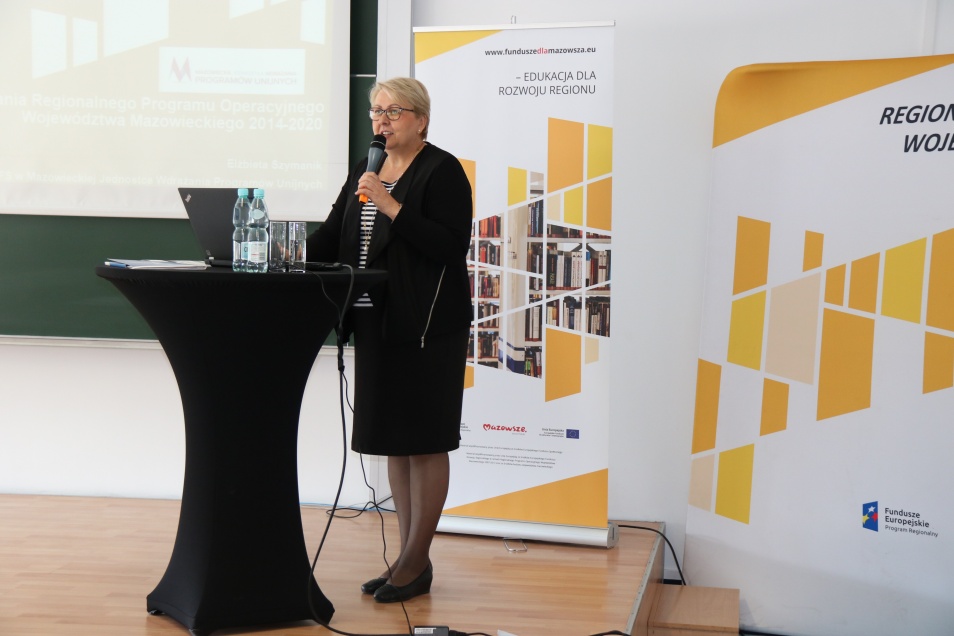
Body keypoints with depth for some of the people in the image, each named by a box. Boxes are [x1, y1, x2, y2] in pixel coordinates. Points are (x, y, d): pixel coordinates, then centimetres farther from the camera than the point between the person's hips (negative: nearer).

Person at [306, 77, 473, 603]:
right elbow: (332, 238, 13)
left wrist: (392, 206, -20)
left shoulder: (442, 171, -7)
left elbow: (452, 247, -18)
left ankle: (417, 563, 8)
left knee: (425, 441, 0)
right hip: (377, 324, 8)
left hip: (429, 327, -8)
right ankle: (409, 556, 22)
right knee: (394, 440, 12)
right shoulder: (364, 172, 15)